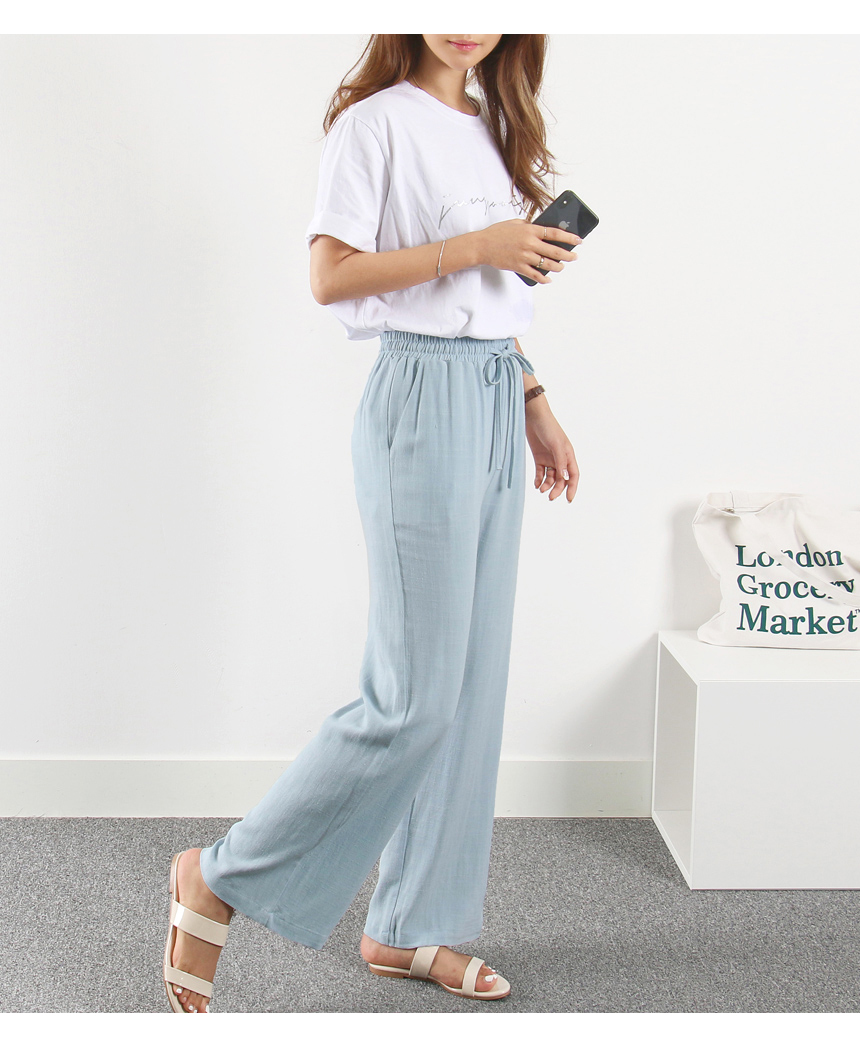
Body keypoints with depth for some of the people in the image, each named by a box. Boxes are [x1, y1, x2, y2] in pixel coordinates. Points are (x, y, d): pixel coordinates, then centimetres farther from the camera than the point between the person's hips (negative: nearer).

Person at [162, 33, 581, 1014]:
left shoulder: (493, 127, 18)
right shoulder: (378, 122, -6)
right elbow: (330, 276, -15)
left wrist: (533, 404, 18)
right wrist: (477, 246, -17)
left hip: (495, 403, 8)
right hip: (424, 400, -8)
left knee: (473, 685, 9)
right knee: (415, 696, -8)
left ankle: (412, 928, 21)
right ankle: (221, 877, 8)